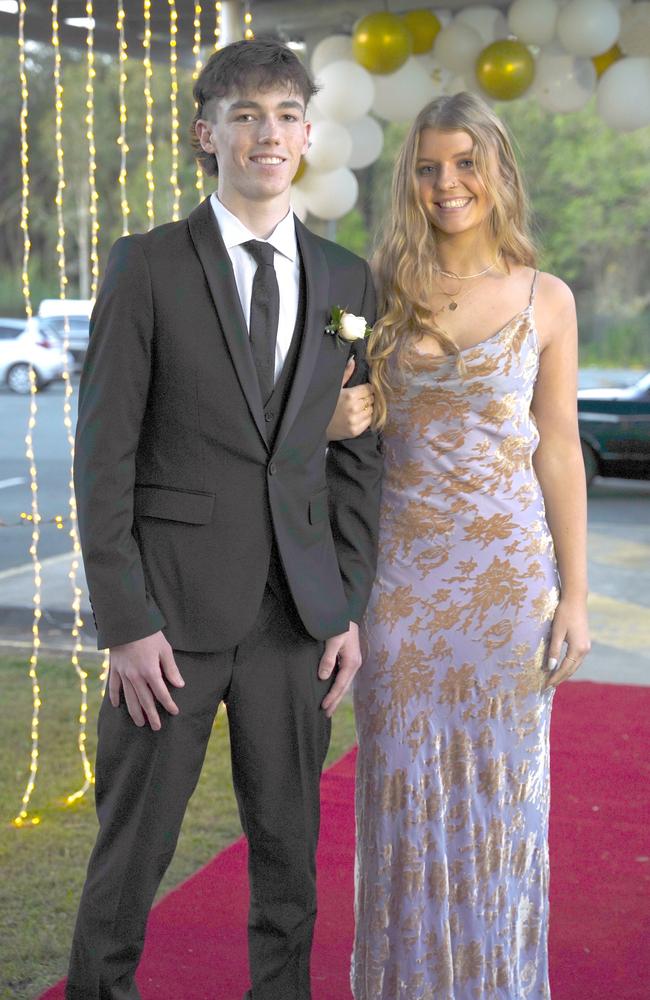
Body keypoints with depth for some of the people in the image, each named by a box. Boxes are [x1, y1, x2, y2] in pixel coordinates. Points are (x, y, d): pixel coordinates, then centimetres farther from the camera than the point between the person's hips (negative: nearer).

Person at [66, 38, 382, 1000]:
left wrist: (352, 611, 4)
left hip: (298, 614, 3)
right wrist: (125, 624, -11)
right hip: (175, 606, -3)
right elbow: (103, 455, -6)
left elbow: (357, 455, 10)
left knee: (289, 844, 13)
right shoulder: (147, 266, -3)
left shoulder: (347, 279, 8)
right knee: (134, 844, 6)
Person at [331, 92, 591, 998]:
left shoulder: (546, 300, 1)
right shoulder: (384, 293, 5)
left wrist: (574, 595, -2)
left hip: (510, 566, -1)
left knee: (503, 780, 7)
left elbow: (559, 450, 1)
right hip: (406, 570, 2)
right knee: (407, 784, 7)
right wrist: (342, 419, -12)